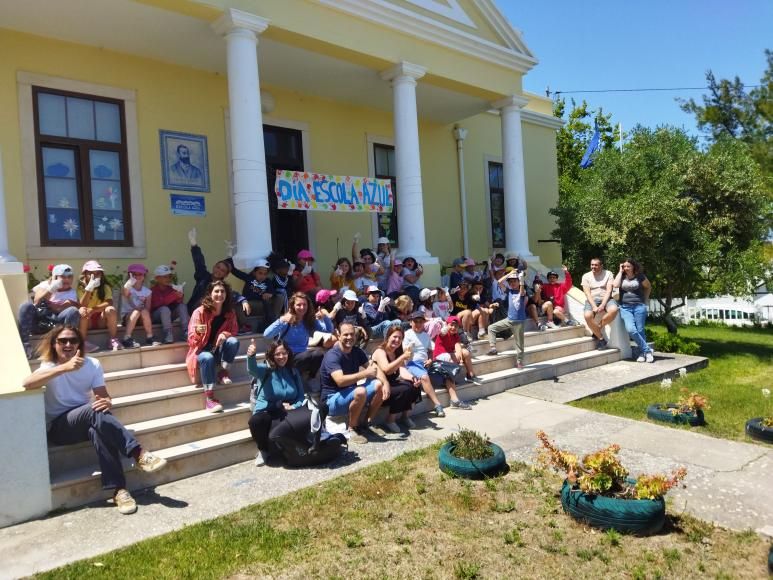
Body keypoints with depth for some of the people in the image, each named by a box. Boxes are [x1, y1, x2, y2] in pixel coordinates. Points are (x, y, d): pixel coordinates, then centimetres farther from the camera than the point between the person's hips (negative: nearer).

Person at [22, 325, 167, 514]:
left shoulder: (92, 364, 1)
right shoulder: (50, 366, -8)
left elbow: (104, 396, 0)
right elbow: (26, 384, -31)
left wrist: (107, 403, -26)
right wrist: (65, 367, -43)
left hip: (86, 421, 3)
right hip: (57, 427, -3)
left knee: (98, 430, -35)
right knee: (93, 411, -34)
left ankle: (119, 490, -36)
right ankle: (138, 454, -35)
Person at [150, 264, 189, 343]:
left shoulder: (171, 288, 3)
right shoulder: (153, 290, -12)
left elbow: (177, 302, -8)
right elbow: (161, 303, -28)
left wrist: (179, 297, -31)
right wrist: (174, 295, -38)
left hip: (168, 316, 5)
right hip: (155, 316, -5)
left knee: (182, 305, -17)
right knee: (165, 309, -34)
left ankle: (185, 333, -29)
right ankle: (168, 335, -39)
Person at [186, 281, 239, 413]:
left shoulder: (229, 313, -2)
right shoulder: (200, 312, -13)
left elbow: (234, 332, 4)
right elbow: (191, 339, -15)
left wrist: (225, 334, -19)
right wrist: (198, 332, -39)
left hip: (219, 350, 3)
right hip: (202, 350, -3)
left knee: (233, 341, -27)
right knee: (208, 358, -38)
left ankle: (223, 372, -9)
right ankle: (209, 398, -35)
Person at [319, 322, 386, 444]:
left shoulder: (357, 351, 2)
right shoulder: (332, 355, -21)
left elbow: (375, 368, -1)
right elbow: (340, 381, -35)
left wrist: (385, 382, -20)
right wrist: (365, 373, -33)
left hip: (351, 394, 7)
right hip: (332, 399, -7)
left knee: (379, 385, -11)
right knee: (360, 391, -34)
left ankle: (366, 425, 0)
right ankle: (352, 429, -13)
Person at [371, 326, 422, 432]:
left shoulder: (397, 353, 10)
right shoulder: (380, 351, -13)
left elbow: (402, 371, -5)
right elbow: (386, 370, -30)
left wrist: (413, 378, -26)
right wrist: (403, 357, -36)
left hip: (392, 385, 8)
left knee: (415, 385, -14)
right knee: (404, 390, -29)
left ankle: (405, 416, 3)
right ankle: (390, 421, -14)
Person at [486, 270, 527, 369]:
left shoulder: (522, 292, -3)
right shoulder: (509, 291, 6)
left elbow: (522, 292, -30)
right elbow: (499, 282, -6)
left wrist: (521, 278, -30)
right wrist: (510, 273, -5)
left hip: (519, 321, -4)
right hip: (509, 319, 4)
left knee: (519, 342, 5)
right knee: (491, 327, 0)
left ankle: (519, 361, 13)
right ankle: (493, 348, 3)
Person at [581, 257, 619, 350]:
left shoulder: (608, 274, 5)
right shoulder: (586, 276, 6)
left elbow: (608, 291, -5)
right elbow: (587, 293, -3)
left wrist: (602, 305, -19)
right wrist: (594, 306, -19)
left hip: (606, 299, 0)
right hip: (592, 300, 0)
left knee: (614, 310, -35)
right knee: (587, 316, -32)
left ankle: (597, 329, -12)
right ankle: (601, 338, -12)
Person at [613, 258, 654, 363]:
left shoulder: (640, 276, 4)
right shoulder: (621, 276, 9)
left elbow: (649, 287, 18)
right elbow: (615, 285, -11)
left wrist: (645, 299, 13)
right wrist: (620, 271, -3)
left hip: (639, 306, -1)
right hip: (625, 308, 1)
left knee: (640, 330, -3)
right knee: (631, 330, -17)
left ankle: (642, 353, 12)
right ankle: (648, 350, -4)